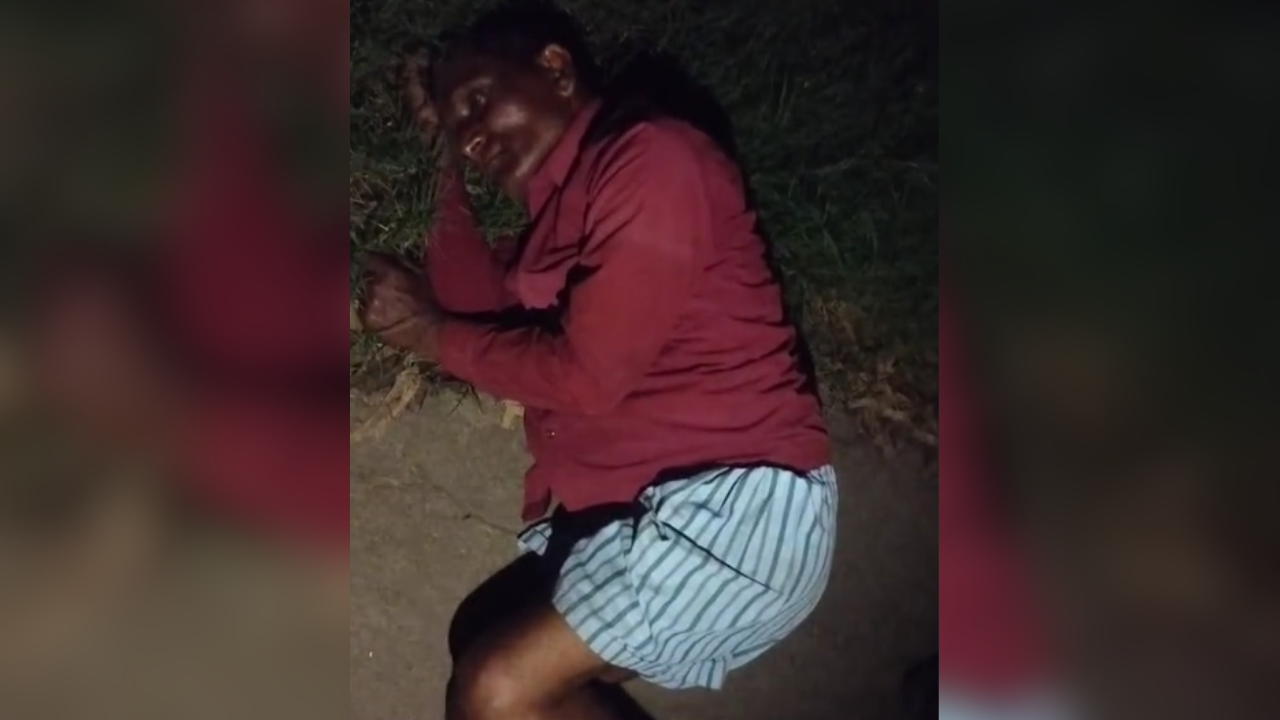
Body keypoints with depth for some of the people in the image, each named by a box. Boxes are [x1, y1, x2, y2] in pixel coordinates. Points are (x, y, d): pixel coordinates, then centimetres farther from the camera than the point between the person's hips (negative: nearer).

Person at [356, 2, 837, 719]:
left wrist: (429, 331, -4)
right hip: (638, 508, 10)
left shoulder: (649, 158, -12)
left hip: (734, 500, -10)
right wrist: (446, 160, 15)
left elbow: (586, 376, -16)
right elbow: (483, 306, 16)